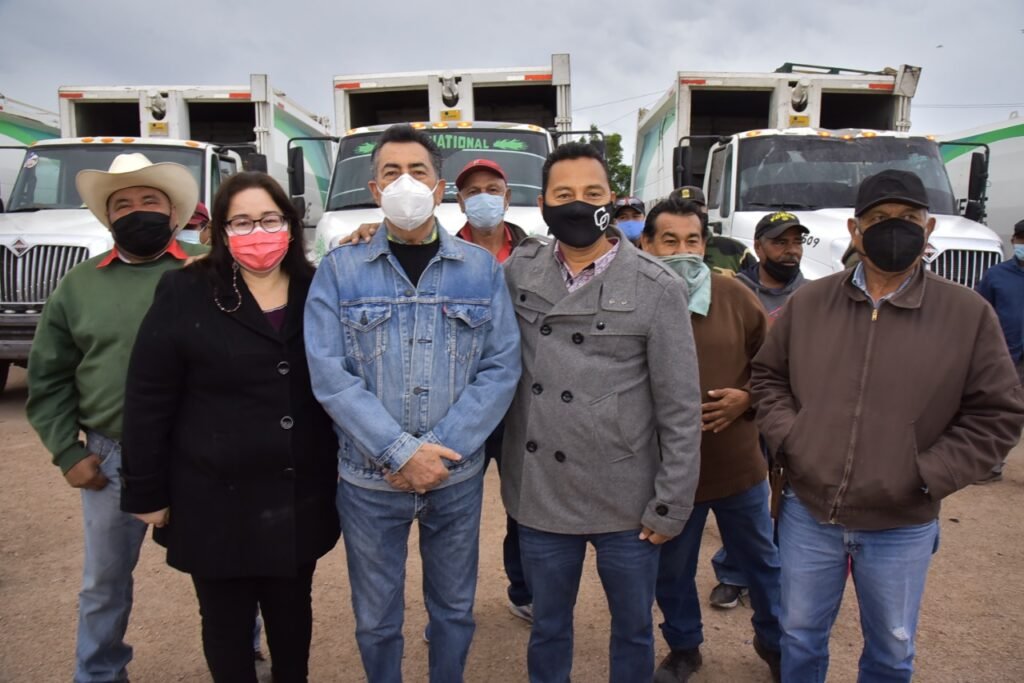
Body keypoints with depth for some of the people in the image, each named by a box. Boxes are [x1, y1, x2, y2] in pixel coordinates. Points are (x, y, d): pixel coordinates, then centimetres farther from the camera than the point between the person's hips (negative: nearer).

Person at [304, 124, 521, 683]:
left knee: (453, 609, 19)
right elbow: (329, 375, -11)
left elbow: (500, 368, -6)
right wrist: (402, 452, -19)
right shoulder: (339, 269, -4)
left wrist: (439, 451, -16)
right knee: (375, 618, 16)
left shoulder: (481, 268, -1)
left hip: (458, 476, 1)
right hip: (369, 478, -1)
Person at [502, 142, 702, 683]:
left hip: (627, 501, -2)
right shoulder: (518, 270, -1)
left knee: (633, 629, 20)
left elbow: (680, 410, -7)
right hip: (539, 497, 2)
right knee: (548, 627, 21)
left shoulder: (657, 289, -9)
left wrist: (670, 505, -6)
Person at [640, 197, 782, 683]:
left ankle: (774, 641, 47)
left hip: (738, 463, 2)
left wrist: (747, 398, -10)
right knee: (671, 571, 17)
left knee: (761, 560, 21)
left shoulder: (734, 296, -4)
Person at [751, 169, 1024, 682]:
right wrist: (788, 439, -7)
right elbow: (767, 375, 8)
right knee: (800, 636, 19)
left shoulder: (968, 314, -7)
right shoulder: (808, 302, -2)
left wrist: (928, 476, -13)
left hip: (902, 528, -1)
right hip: (807, 513, 1)